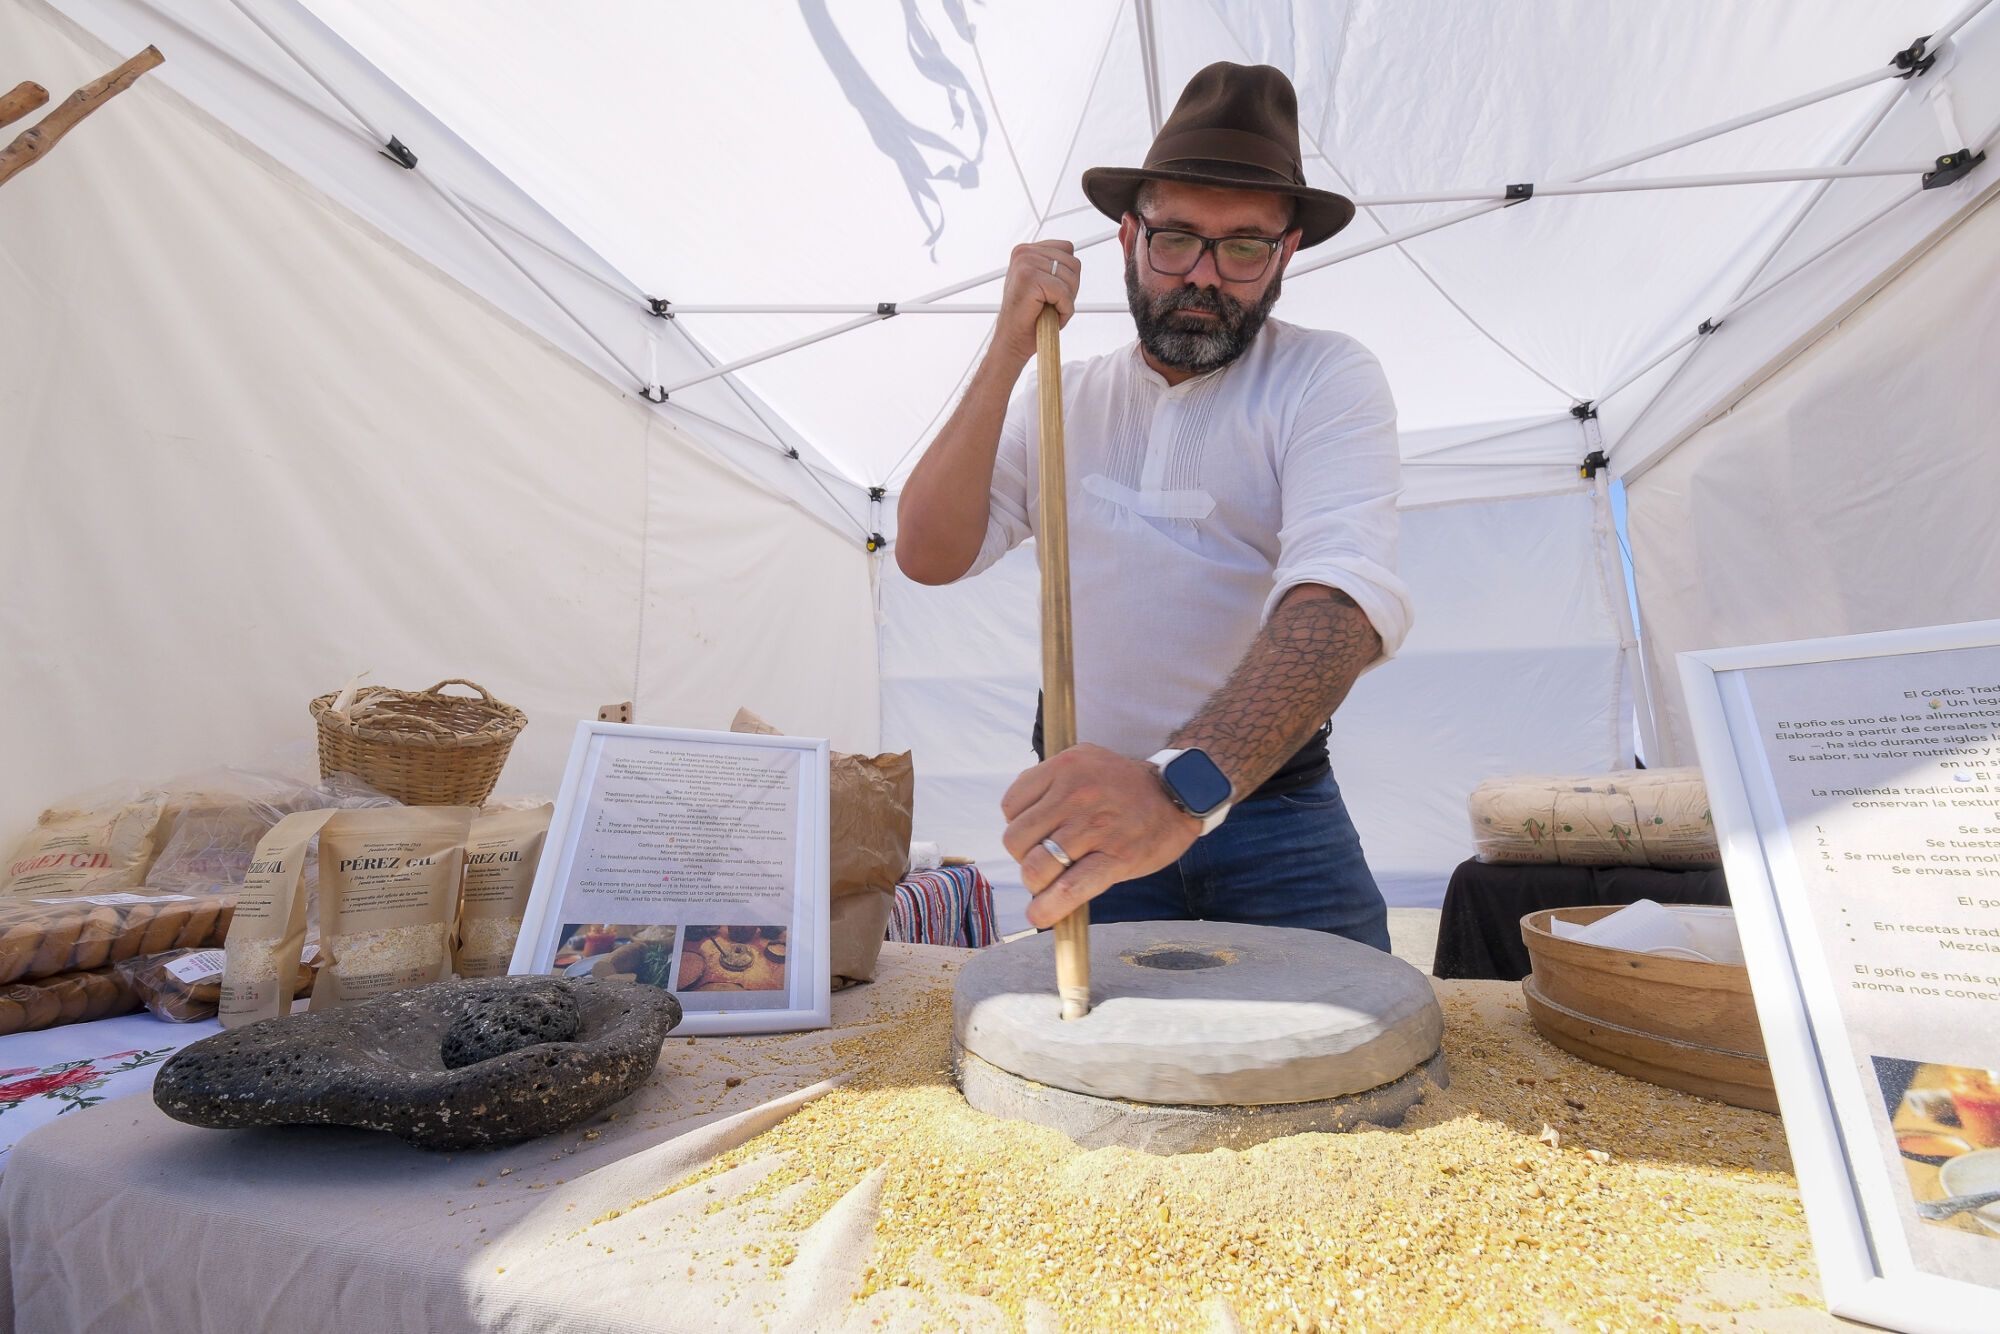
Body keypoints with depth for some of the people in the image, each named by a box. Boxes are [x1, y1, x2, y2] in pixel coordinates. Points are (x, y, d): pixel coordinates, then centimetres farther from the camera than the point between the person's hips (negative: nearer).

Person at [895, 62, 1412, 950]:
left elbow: (1343, 597, -25)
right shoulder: (1060, 398, 5)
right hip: (1083, 809, 2)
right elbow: (928, 555, -6)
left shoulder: (1327, 380, -7)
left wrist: (1185, 781, -43)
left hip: (1270, 809, -1)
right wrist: (1008, 351, -13)